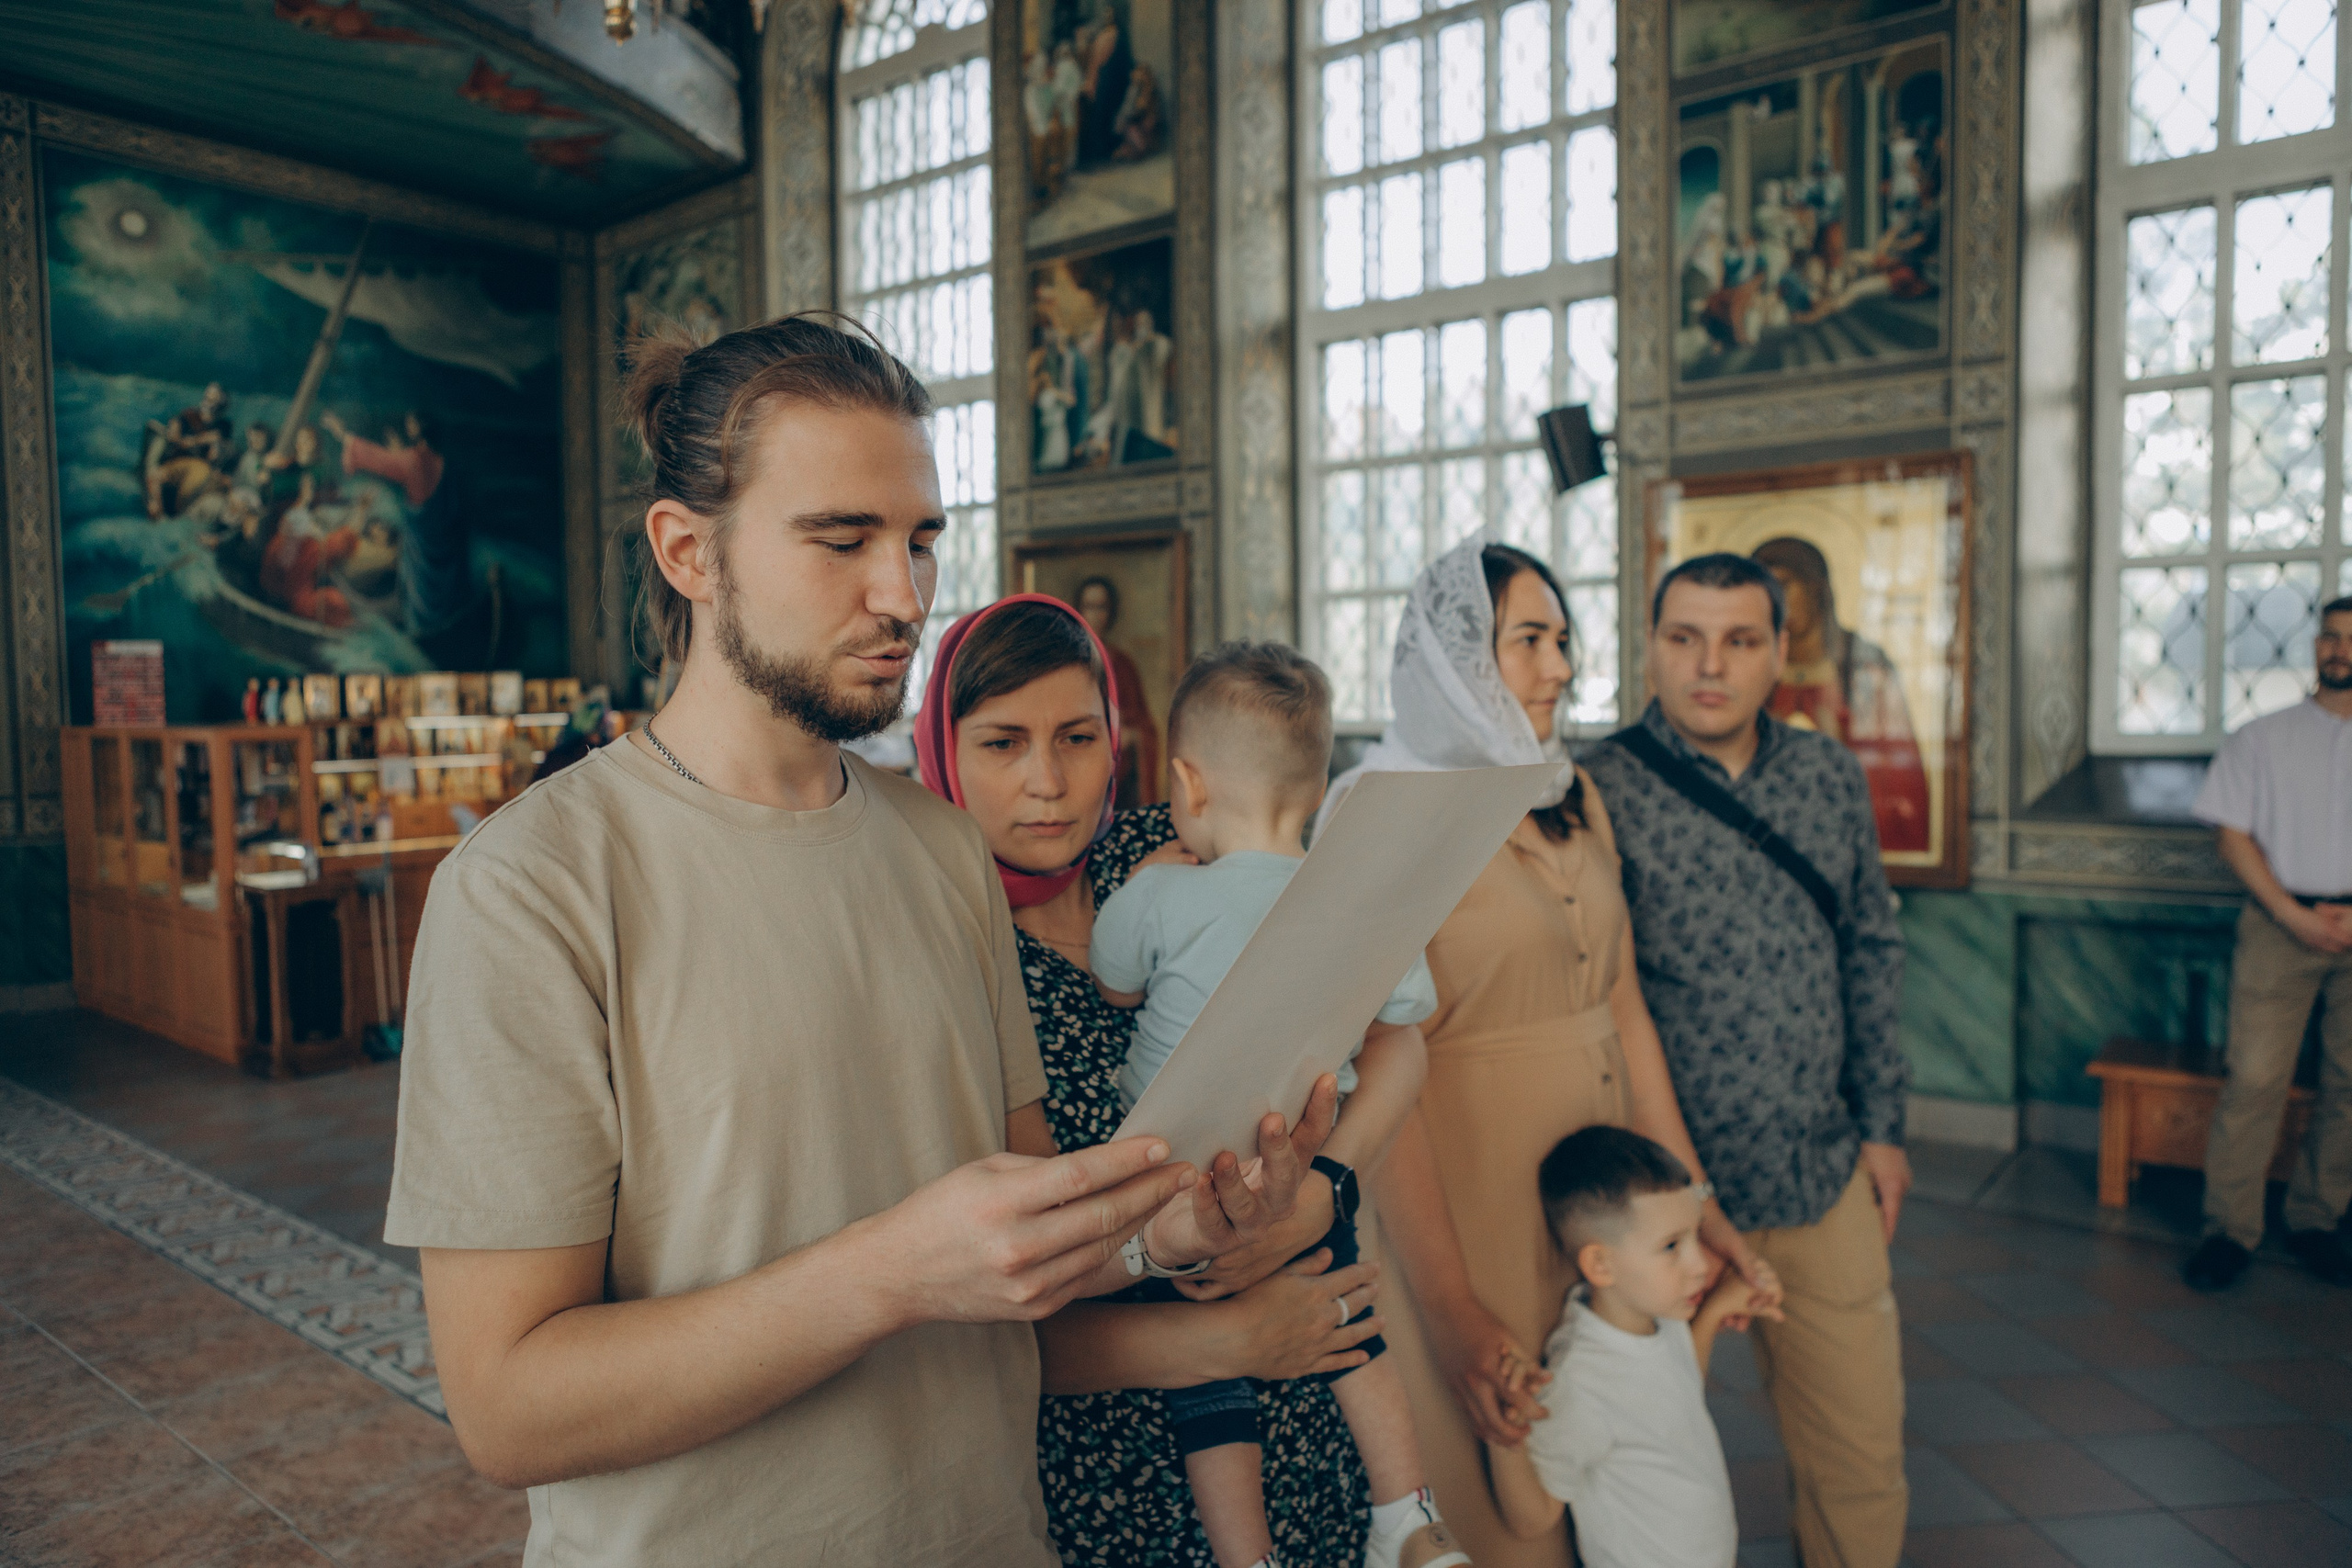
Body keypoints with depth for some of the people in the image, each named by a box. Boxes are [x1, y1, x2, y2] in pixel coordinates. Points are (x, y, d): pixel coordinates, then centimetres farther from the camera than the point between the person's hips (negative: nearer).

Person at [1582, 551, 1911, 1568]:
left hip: (1826, 1177, 5)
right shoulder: (1600, 793, -14)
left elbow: (1870, 952, 13)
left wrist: (1880, 1122, 12)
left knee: (1862, 1456, 17)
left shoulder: (1830, 778, 3)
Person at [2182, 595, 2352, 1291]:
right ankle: (2231, 1228, 0)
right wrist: (2294, 914, -9)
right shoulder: (2263, 738, 8)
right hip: (2280, 921, -2)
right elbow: (2234, 835, 3)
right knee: (2255, 1076, -7)